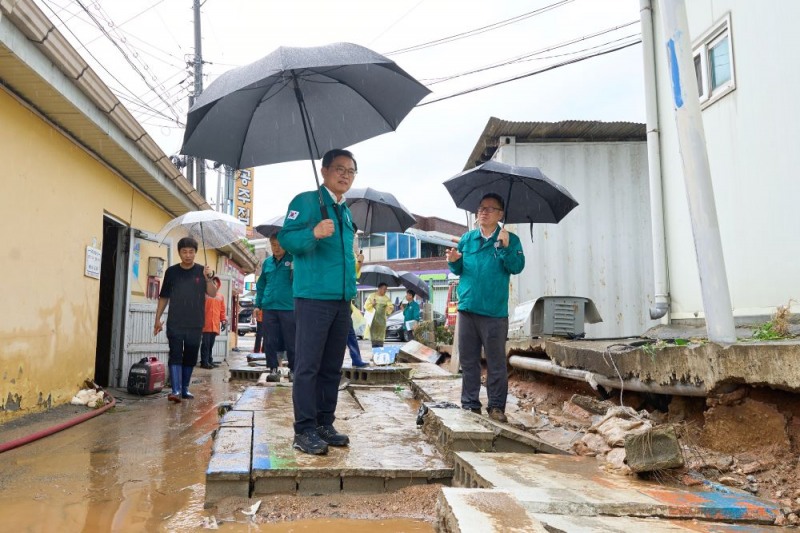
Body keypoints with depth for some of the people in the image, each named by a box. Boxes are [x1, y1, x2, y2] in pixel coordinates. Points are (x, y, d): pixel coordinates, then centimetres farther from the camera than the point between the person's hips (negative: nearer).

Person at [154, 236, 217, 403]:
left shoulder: (202, 271, 2)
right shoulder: (171, 271, 4)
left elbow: (213, 294, -8)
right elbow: (164, 297, 10)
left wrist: (208, 278, -26)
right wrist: (158, 319, 7)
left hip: (195, 324, 1)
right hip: (175, 323, -1)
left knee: (190, 357, 8)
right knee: (175, 356, -7)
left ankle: (185, 388, 21)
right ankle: (176, 390, -11)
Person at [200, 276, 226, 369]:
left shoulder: (220, 296, 15)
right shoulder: (204, 294, 1)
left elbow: (222, 310, 17)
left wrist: (223, 319, 6)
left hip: (215, 325, 4)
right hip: (206, 324, -4)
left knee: (211, 344, 9)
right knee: (205, 343, -5)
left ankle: (209, 361, 16)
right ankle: (204, 362, -2)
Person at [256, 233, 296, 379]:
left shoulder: (293, 259, 0)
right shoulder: (267, 262, 11)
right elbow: (261, 285, 17)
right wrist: (258, 304, 14)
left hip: (289, 308, -3)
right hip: (269, 308, 4)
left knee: (291, 342, 3)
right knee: (270, 341, 8)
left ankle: (293, 370, 14)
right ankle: (273, 368, 19)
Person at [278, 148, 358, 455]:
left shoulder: (346, 212, 19)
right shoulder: (306, 201, -3)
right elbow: (286, 238, -15)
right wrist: (313, 233, -32)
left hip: (342, 301, 8)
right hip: (313, 297, -8)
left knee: (332, 367, 11)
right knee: (308, 365, -5)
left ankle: (325, 424, 20)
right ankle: (305, 430, 1)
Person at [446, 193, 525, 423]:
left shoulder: (510, 239, 2)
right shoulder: (467, 238, 12)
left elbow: (517, 267, -11)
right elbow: (458, 271, 15)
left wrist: (506, 247, -25)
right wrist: (454, 261, -6)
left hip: (494, 312, -4)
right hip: (467, 309, 4)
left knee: (496, 363, 2)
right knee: (468, 361, 10)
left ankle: (496, 407, 11)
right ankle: (470, 404, 20)